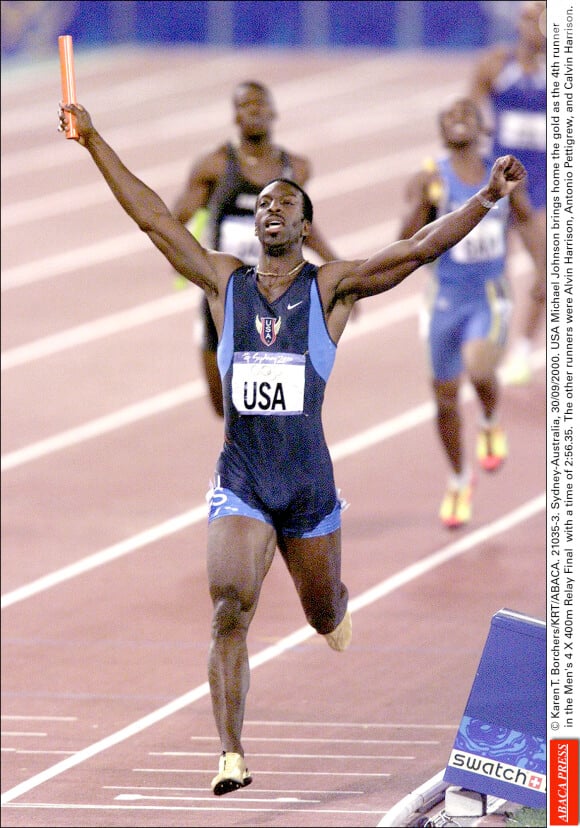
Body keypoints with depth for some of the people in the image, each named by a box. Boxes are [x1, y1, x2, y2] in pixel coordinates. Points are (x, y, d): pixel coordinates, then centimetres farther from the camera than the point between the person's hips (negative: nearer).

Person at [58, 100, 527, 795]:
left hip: (310, 480, 0)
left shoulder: (332, 288, 0)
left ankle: (339, 609, 56)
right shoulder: (224, 282, 5)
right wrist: (93, 142, 0)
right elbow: (152, 218, 4)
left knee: (326, 613, 16)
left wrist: (486, 198, -20)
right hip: (239, 478, 0)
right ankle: (231, 755, -22)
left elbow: (420, 248, -9)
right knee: (230, 608, -19)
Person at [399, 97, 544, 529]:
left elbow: (526, 219, 15)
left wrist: (544, 266, 8)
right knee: (446, 396, 8)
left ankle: (492, 424, 8)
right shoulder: (431, 179, -7)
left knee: (480, 369, -27)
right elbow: (408, 241, -14)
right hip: (447, 295, 1)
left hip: (491, 295, 0)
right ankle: (459, 481, 30)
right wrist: (422, 203, -31)